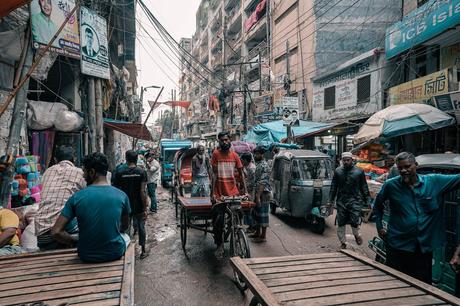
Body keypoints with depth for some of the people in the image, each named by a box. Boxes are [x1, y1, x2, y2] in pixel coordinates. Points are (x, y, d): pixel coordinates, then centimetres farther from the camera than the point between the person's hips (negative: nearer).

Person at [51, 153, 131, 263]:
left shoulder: (76, 197, -13)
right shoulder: (121, 195, -12)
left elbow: (56, 232, -14)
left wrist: (77, 241, 0)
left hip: (86, 256, 1)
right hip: (115, 253, -1)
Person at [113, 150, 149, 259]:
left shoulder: (119, 172, -6)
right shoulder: (141, 172, -10)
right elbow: (142, 192, -14)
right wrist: (145, 208, -9)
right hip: (139, 207, 0)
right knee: (141, 227, 12)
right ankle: (143, 251, 21)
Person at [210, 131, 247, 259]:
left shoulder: (234, 155, 4)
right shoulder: (216, 154, -4)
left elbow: (241, 174, 8)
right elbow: (214, 173, -7)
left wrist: (245, 190, 2)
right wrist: (212, 193, -11)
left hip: (233, 192, 3)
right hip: (219, 193, -2)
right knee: (218, 220, -4)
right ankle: (219, 246, 16)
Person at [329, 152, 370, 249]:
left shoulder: (359, 171, 2)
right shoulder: (338, 171, 6)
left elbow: (364, 187, 5)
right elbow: (333, 187, 10)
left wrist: (367, 200, 2)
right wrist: (331, 200, 7)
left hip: (355, 201, -2)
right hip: (341, 201, 2)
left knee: (355, 222, -6)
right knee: (341, 223, 8)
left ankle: (356, 234, 28)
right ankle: (343, 242, 24)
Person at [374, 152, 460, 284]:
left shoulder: (435, 181, -3)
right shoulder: (391, 185, -4)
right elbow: (377, 204, 9)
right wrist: (379, 227, 6)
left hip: (425, 246, 1)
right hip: (397, 246, -1)